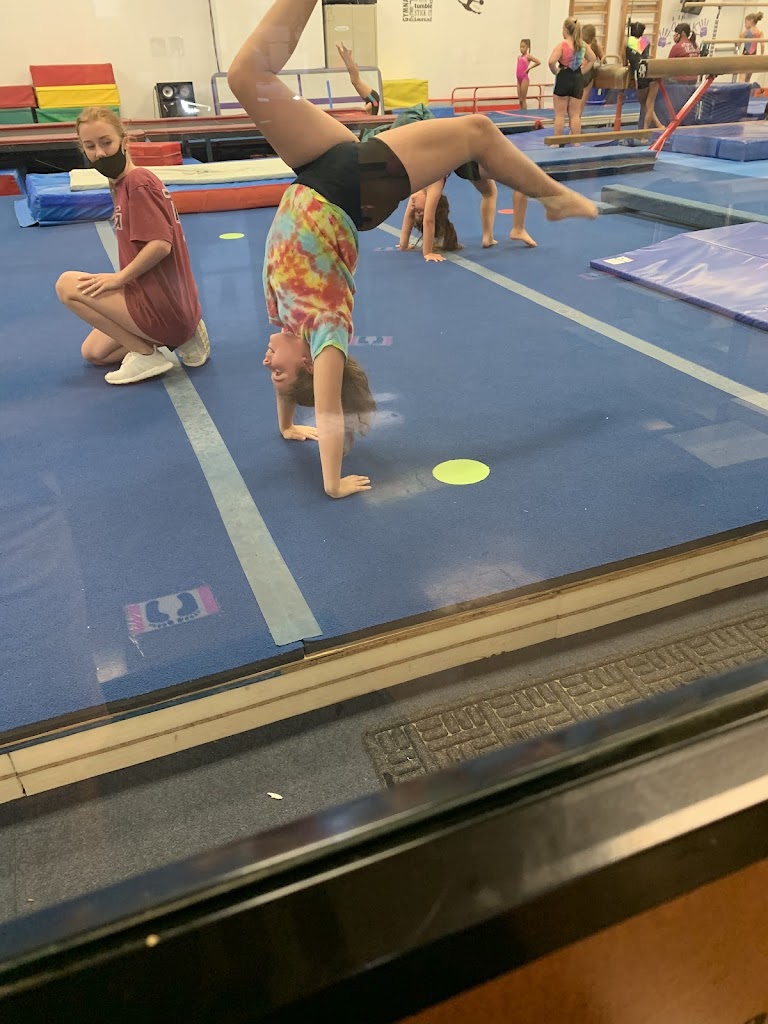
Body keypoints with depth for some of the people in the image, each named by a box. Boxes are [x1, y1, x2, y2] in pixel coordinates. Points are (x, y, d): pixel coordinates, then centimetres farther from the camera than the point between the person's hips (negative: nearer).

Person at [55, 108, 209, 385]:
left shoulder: (138, 181, -15)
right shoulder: (124, 183, 14)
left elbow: (161, 243, -23)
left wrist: (119, 278, -15)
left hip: (163, 309, -10)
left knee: (68, 284, -5)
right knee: (93, 352, 23)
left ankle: (146, 355, -5)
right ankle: (182, 336, 12)